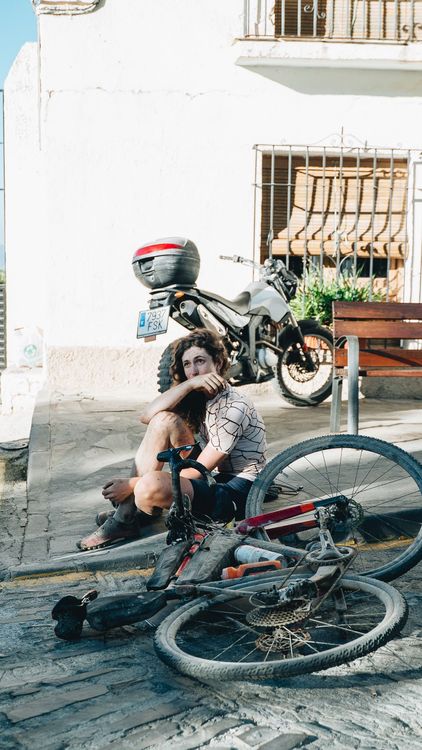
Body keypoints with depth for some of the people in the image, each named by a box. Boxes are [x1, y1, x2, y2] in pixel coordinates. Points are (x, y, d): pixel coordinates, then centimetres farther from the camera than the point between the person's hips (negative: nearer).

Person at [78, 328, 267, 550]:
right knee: (164, 419, -8)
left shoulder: (234, 407, -18)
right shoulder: (199, 398, 7)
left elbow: (198, 471, -18)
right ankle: (130, 508, -3)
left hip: (237, 496, -8)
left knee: (150, 486, -34)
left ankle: (126, 522, 1)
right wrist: (189, 384, -20)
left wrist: (134, 484, -18)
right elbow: (146, 416, -9)